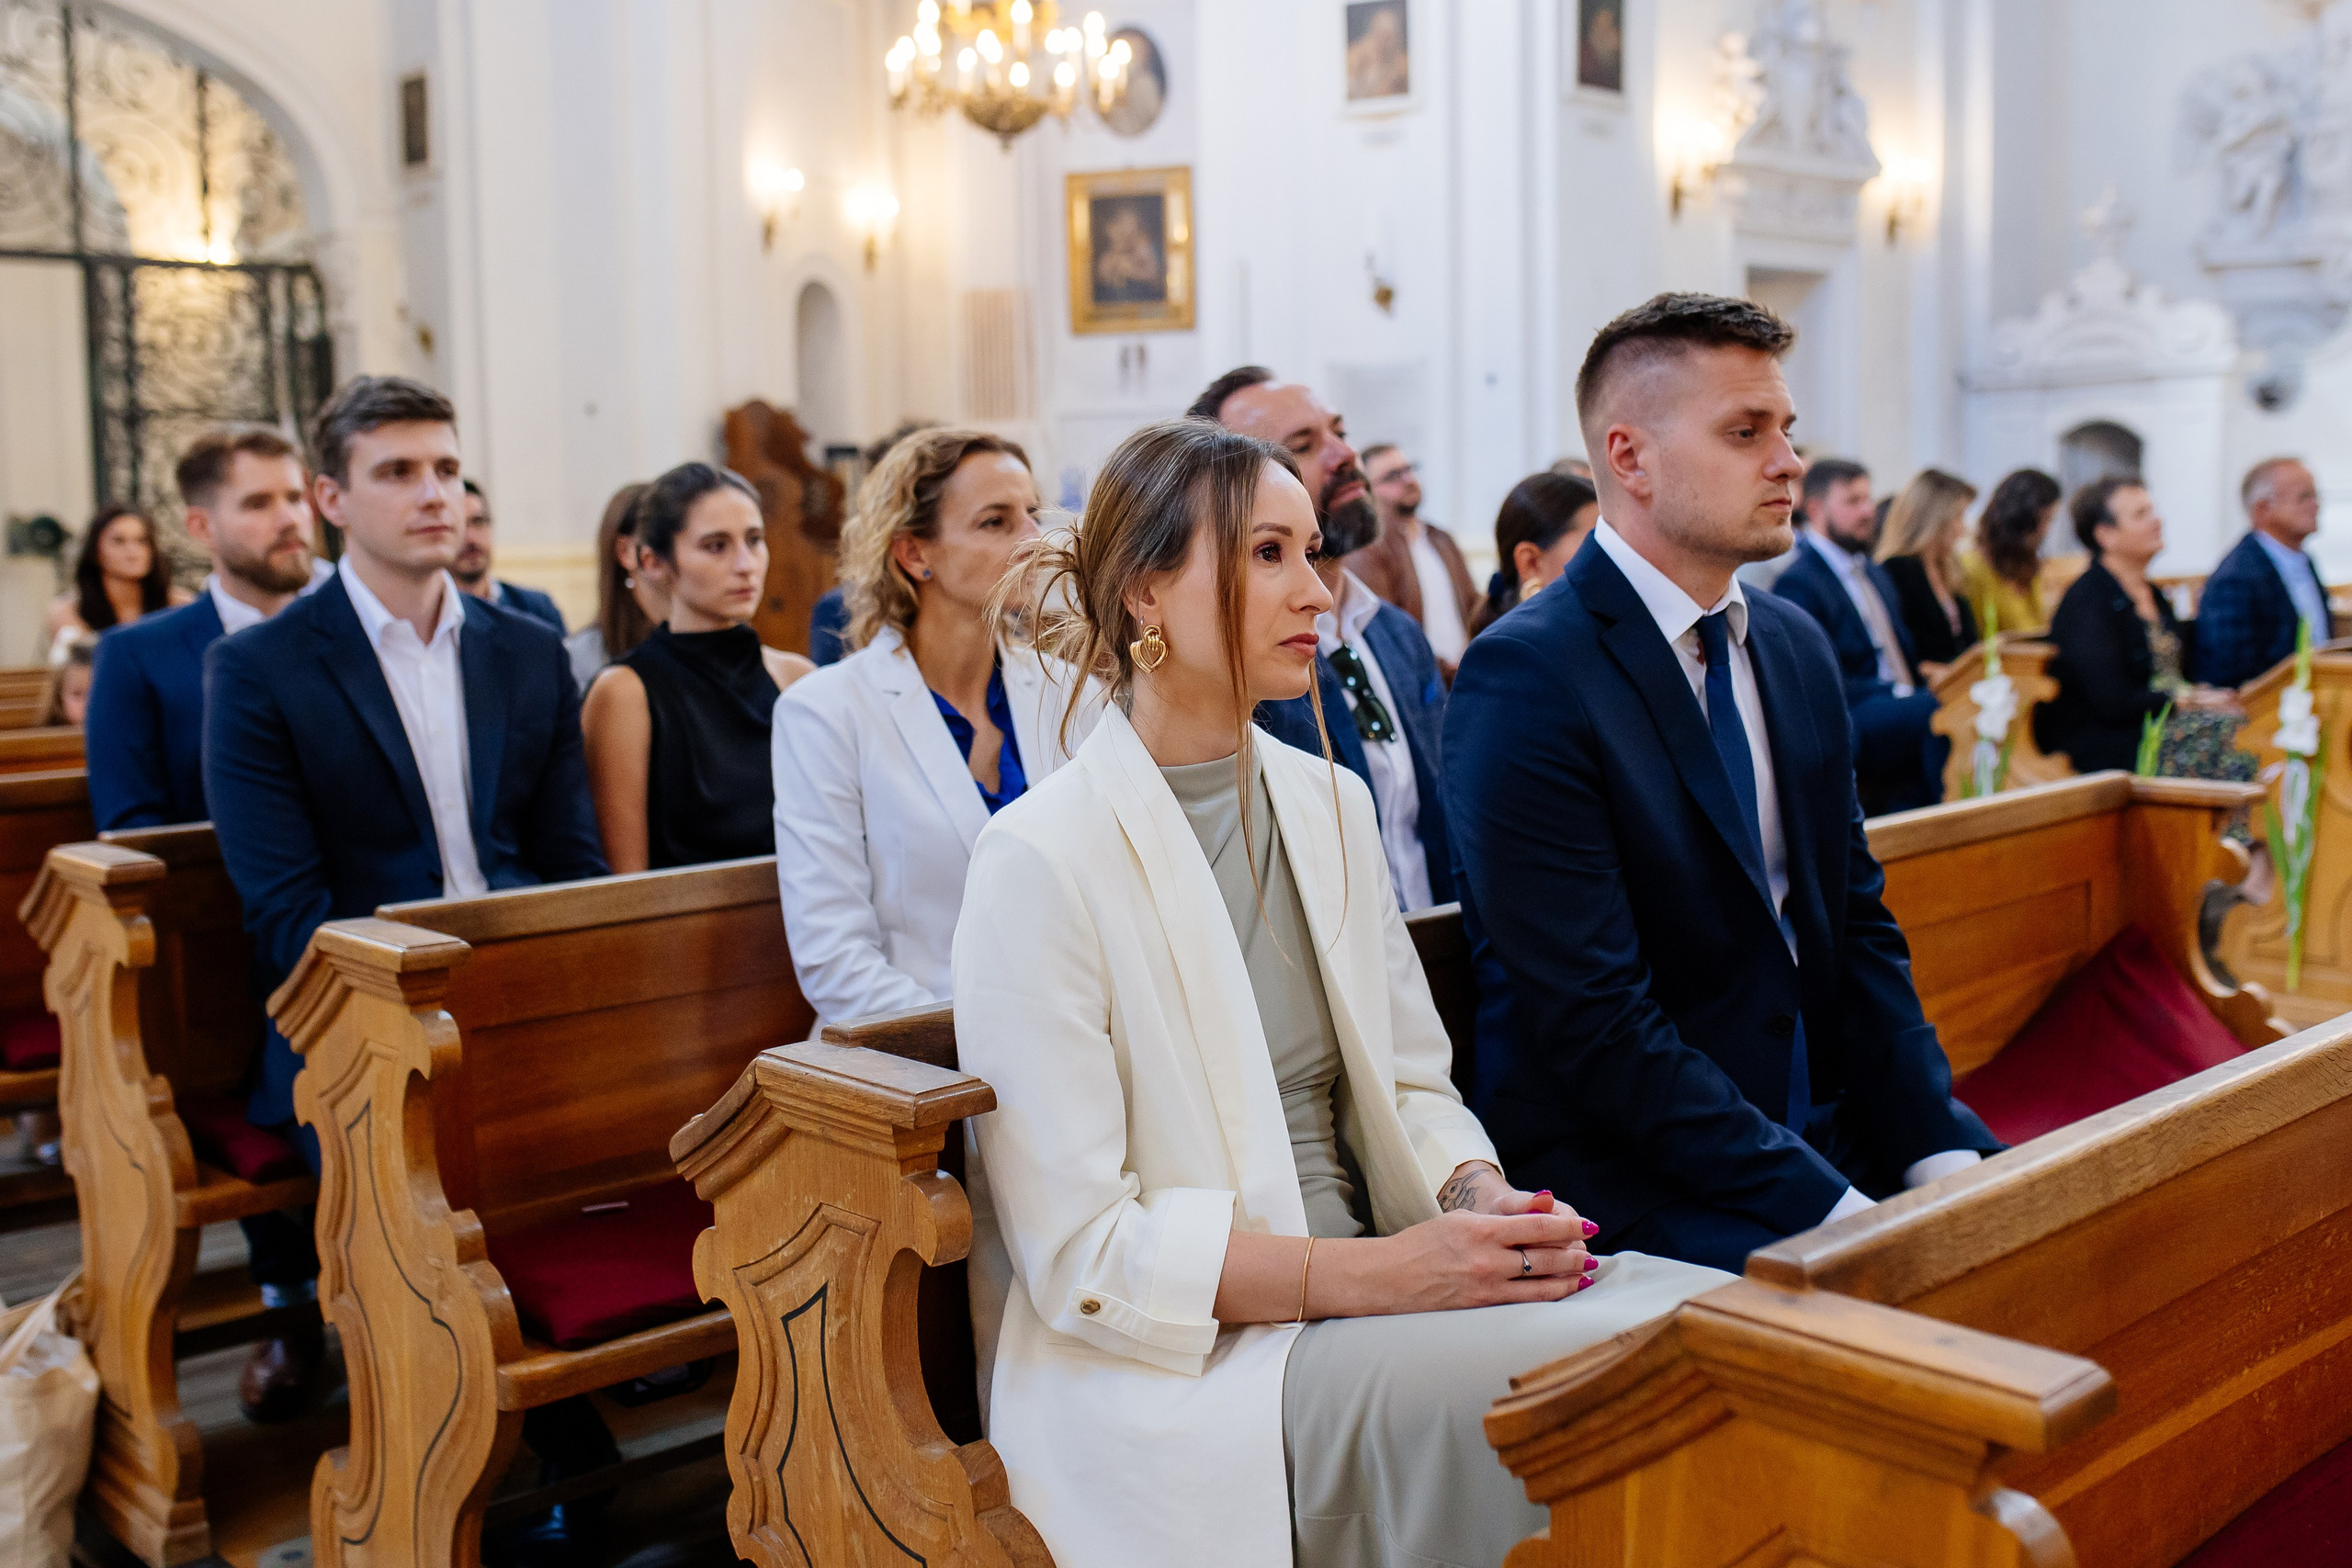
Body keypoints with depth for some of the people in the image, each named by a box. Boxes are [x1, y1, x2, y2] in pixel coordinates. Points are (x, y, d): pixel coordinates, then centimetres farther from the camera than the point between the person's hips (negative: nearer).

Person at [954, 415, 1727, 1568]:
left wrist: (1479, 1198, -9)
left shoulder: (1330, 802, 9)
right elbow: (1083, 1252, -15)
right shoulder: (1037, 862, -13)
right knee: (1590, 1382, -28)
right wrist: (1368, 1273, -23)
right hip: (1182, 1369, -6)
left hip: (1371, 1280, 7)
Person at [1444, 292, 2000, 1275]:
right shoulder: (1525, 678, -16)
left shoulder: (1799, 648, 10)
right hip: (1635, 1177, -7)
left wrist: (1938, 1149, -3)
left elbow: (1859, 925, 11)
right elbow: (1596, 1022, -20)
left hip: (1831, 1135, 8)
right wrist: (1829, 1205, -20)